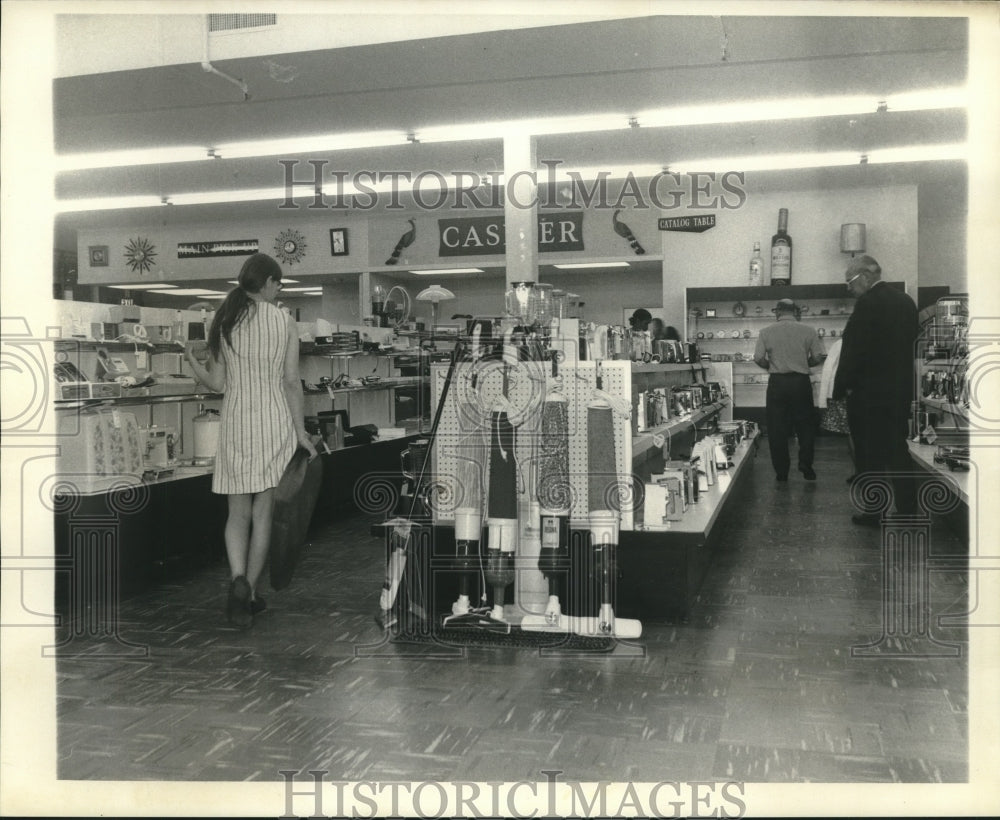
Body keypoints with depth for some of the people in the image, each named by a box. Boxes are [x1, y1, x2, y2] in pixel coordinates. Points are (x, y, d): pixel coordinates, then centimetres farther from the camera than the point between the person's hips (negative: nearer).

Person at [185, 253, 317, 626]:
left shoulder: (223, 320, 4)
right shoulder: (285, 321, -1)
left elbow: (217, 384, 3)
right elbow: (292, 382, -2)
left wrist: (192, 358, 21)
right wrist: (301, 431, 4)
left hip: (236, 421, 1)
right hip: (275, 420, -1)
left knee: (238, 513, 10)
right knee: (263, 512, 8)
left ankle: (238, 579, -13)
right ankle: (250, 592, 13)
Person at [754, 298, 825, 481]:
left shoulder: (766, 332, -1)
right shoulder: (808, 330, -1)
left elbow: (758, 358, -5)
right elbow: (818, 357, -1)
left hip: (777, 382, 0)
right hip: (801, 381, 0)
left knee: (777, 427, 6)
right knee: (805, 425, 12)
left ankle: (781, 472, 9)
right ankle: (806, 466, 10)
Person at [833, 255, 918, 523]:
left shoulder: (868, 304, -15)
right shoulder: (906, 301, 9)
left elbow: (853, 351, -18)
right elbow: (910, 347, 13)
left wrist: (841, 388, -9)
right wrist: (902, 384, 18)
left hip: (868, 393, -7)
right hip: (901, 391, 7)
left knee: (869, 456, 3)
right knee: (898, 451, 13)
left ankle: (871, 513, 9)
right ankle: (907, 511, 16)